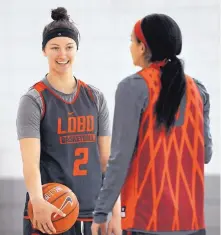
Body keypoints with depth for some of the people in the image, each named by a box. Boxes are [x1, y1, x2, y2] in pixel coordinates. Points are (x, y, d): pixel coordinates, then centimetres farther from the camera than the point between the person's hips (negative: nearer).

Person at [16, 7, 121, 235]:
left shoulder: (95, 98, 9)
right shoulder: (33, 100, -6)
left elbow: (107, 159, 11)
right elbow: (30, 161, -18)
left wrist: (115, 211, 4)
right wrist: (37, 201, -36)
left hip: (91, 214, 5)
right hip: (50, 215, -5)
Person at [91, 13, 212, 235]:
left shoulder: (134, 87, -8)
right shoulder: (197, 89, 7)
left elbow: (121, 155, -12)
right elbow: (205, 153, 8)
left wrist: (101, 212, -8)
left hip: (147, 216, -5)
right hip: (191, 217, 5)